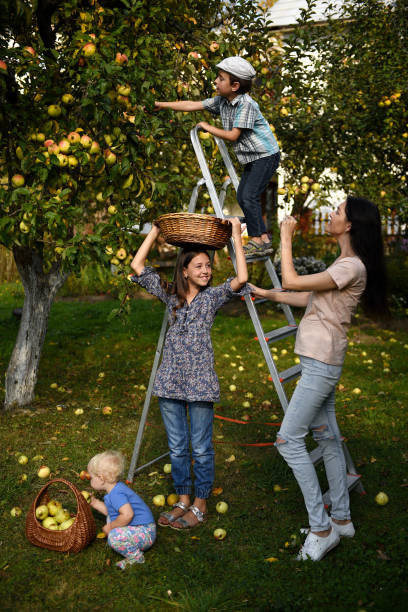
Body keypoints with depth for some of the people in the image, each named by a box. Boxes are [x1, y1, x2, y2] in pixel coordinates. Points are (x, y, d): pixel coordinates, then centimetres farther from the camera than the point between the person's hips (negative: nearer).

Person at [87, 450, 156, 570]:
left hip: (144, 532, -11)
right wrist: (95, 503, 16)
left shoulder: (116, 494, -23)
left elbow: (127, 514, -34)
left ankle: (136, 557, -7)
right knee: (110, 519, 26)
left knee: (114, 536, -31)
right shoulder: (114, 489, 11)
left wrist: (111, 527, -21)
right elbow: (110, 511, 23)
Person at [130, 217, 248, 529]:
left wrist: (237, 236, -15)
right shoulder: (170, 295, 8)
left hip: (200, 383, -3)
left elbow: (241, 279, -19)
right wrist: (155, 231, 6)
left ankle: (200, 505, 22)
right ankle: (183, 501, 29)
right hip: (170, 382, 3)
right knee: (177, 447, 13)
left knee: (201, 448, 6)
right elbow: (138, 266, 6)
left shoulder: (213, 296, -1)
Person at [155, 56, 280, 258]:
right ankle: (262, 239, 12)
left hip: (266, 155, -9)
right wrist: (162, 104, 5)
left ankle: (259, 241, -11)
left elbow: (233, 135, -22)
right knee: (242, 197, 8)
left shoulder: (246, 105, -22)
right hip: (251, 158, 9)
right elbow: (193, 105, 6)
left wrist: (208, 128, -10)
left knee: (249, 196, -16)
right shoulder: (221, 101, 3)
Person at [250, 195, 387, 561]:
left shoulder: (353, 267, -19)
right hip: (321, 362, 10)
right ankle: (341, 519, 27)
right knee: (328, 438, 15)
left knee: (289, 439, -8)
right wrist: (270, 295, 17)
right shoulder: (344, 263, 13)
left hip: (321, 365, -10)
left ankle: (322, 529, 1)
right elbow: (311, 298, 19)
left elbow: (292, 281, -22)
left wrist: (285, 237, -12)